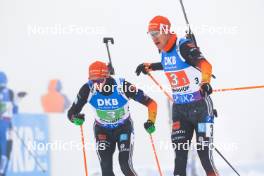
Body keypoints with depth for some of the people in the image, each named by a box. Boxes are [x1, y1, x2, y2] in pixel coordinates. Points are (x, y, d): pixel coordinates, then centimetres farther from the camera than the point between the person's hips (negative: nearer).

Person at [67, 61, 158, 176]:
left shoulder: (122, 86, -28)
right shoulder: (88, 89, -21)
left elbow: (151, 103, -20)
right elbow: (72, 112, -12)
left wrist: (151, 122, -33)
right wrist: (76, 118, -35)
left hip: (124, 128, -2)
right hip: (102, 130, 2)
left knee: (125, 165, -16)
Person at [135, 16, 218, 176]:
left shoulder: (184, 45, -18)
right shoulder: (164, 51, 6)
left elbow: (204, 64, -34)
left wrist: (205, 82, -52)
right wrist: (148, 67, 37)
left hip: (200, 105, -7)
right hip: (179, 107, 7)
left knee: (204, 152, -10)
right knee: (180, 153, -1)